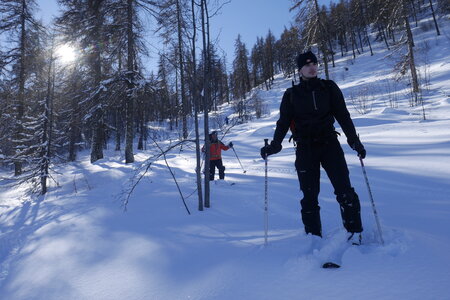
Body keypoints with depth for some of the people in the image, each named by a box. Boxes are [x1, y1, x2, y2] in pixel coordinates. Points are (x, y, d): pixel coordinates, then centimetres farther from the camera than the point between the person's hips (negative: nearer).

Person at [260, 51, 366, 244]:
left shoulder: (329, 88, 7)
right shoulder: (291, 94, 7)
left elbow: (343, 115, 6)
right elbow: (283, 122, 5)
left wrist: (354, 140, -2)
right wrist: (274, 145, -8)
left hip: (329, 143, 0)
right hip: (305, 148, 0)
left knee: (344, 189, -8)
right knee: (309, 195, 0)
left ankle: (354, 233, 5)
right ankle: (314, 236, 12)